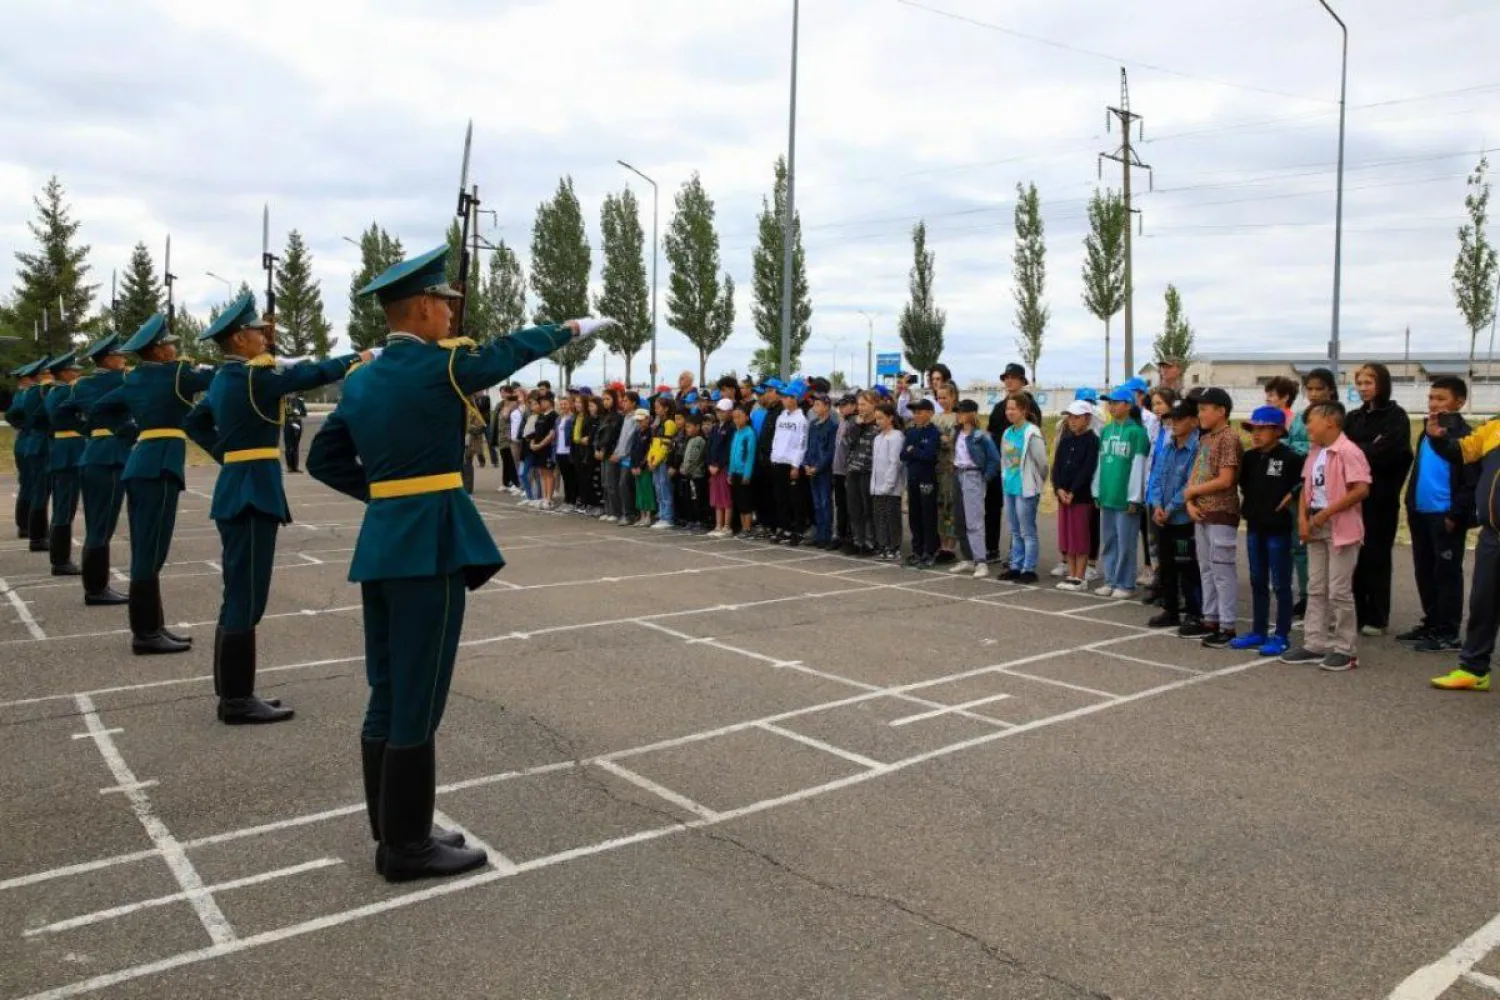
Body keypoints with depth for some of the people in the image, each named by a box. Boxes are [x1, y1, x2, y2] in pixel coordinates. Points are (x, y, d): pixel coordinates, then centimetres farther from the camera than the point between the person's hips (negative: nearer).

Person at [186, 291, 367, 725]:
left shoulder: (223, 379, 14)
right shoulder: (252, 377, -14)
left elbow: (193, 422, 26)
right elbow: (308, 374, -11)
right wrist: (356, 359, 2)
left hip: (236, 487, 10)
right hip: (253, 490, -10)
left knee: (238, 595, 13)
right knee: (245, 597, -6)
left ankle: (231, 695, 19)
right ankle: (238, 700, 0)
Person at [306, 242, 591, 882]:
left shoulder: (362, 379, 11)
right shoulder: (442, 366, -11)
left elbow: (323, 459, 16)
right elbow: (510, 352, 4)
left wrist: (383, 490, 14)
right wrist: (564, 331, 21)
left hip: (381, 543, 9)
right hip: (430, 545, -9)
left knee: (388, 697, 13)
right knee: (417, 702, -1)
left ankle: (392, 835, 24)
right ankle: (408, 847, 8)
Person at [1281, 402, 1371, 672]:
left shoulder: (1348, 451, -14)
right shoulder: (1315, 453, 12)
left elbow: (1361, 489, -21)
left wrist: (1326, 513, -19)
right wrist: (1302, 518, 2)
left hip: (1341, 528, -8)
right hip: (1315, 528, 9)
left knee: (1339, 591, -2)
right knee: (1316, 589, 11)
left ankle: (1344, 649, 8)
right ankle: (1315, 644, 18)